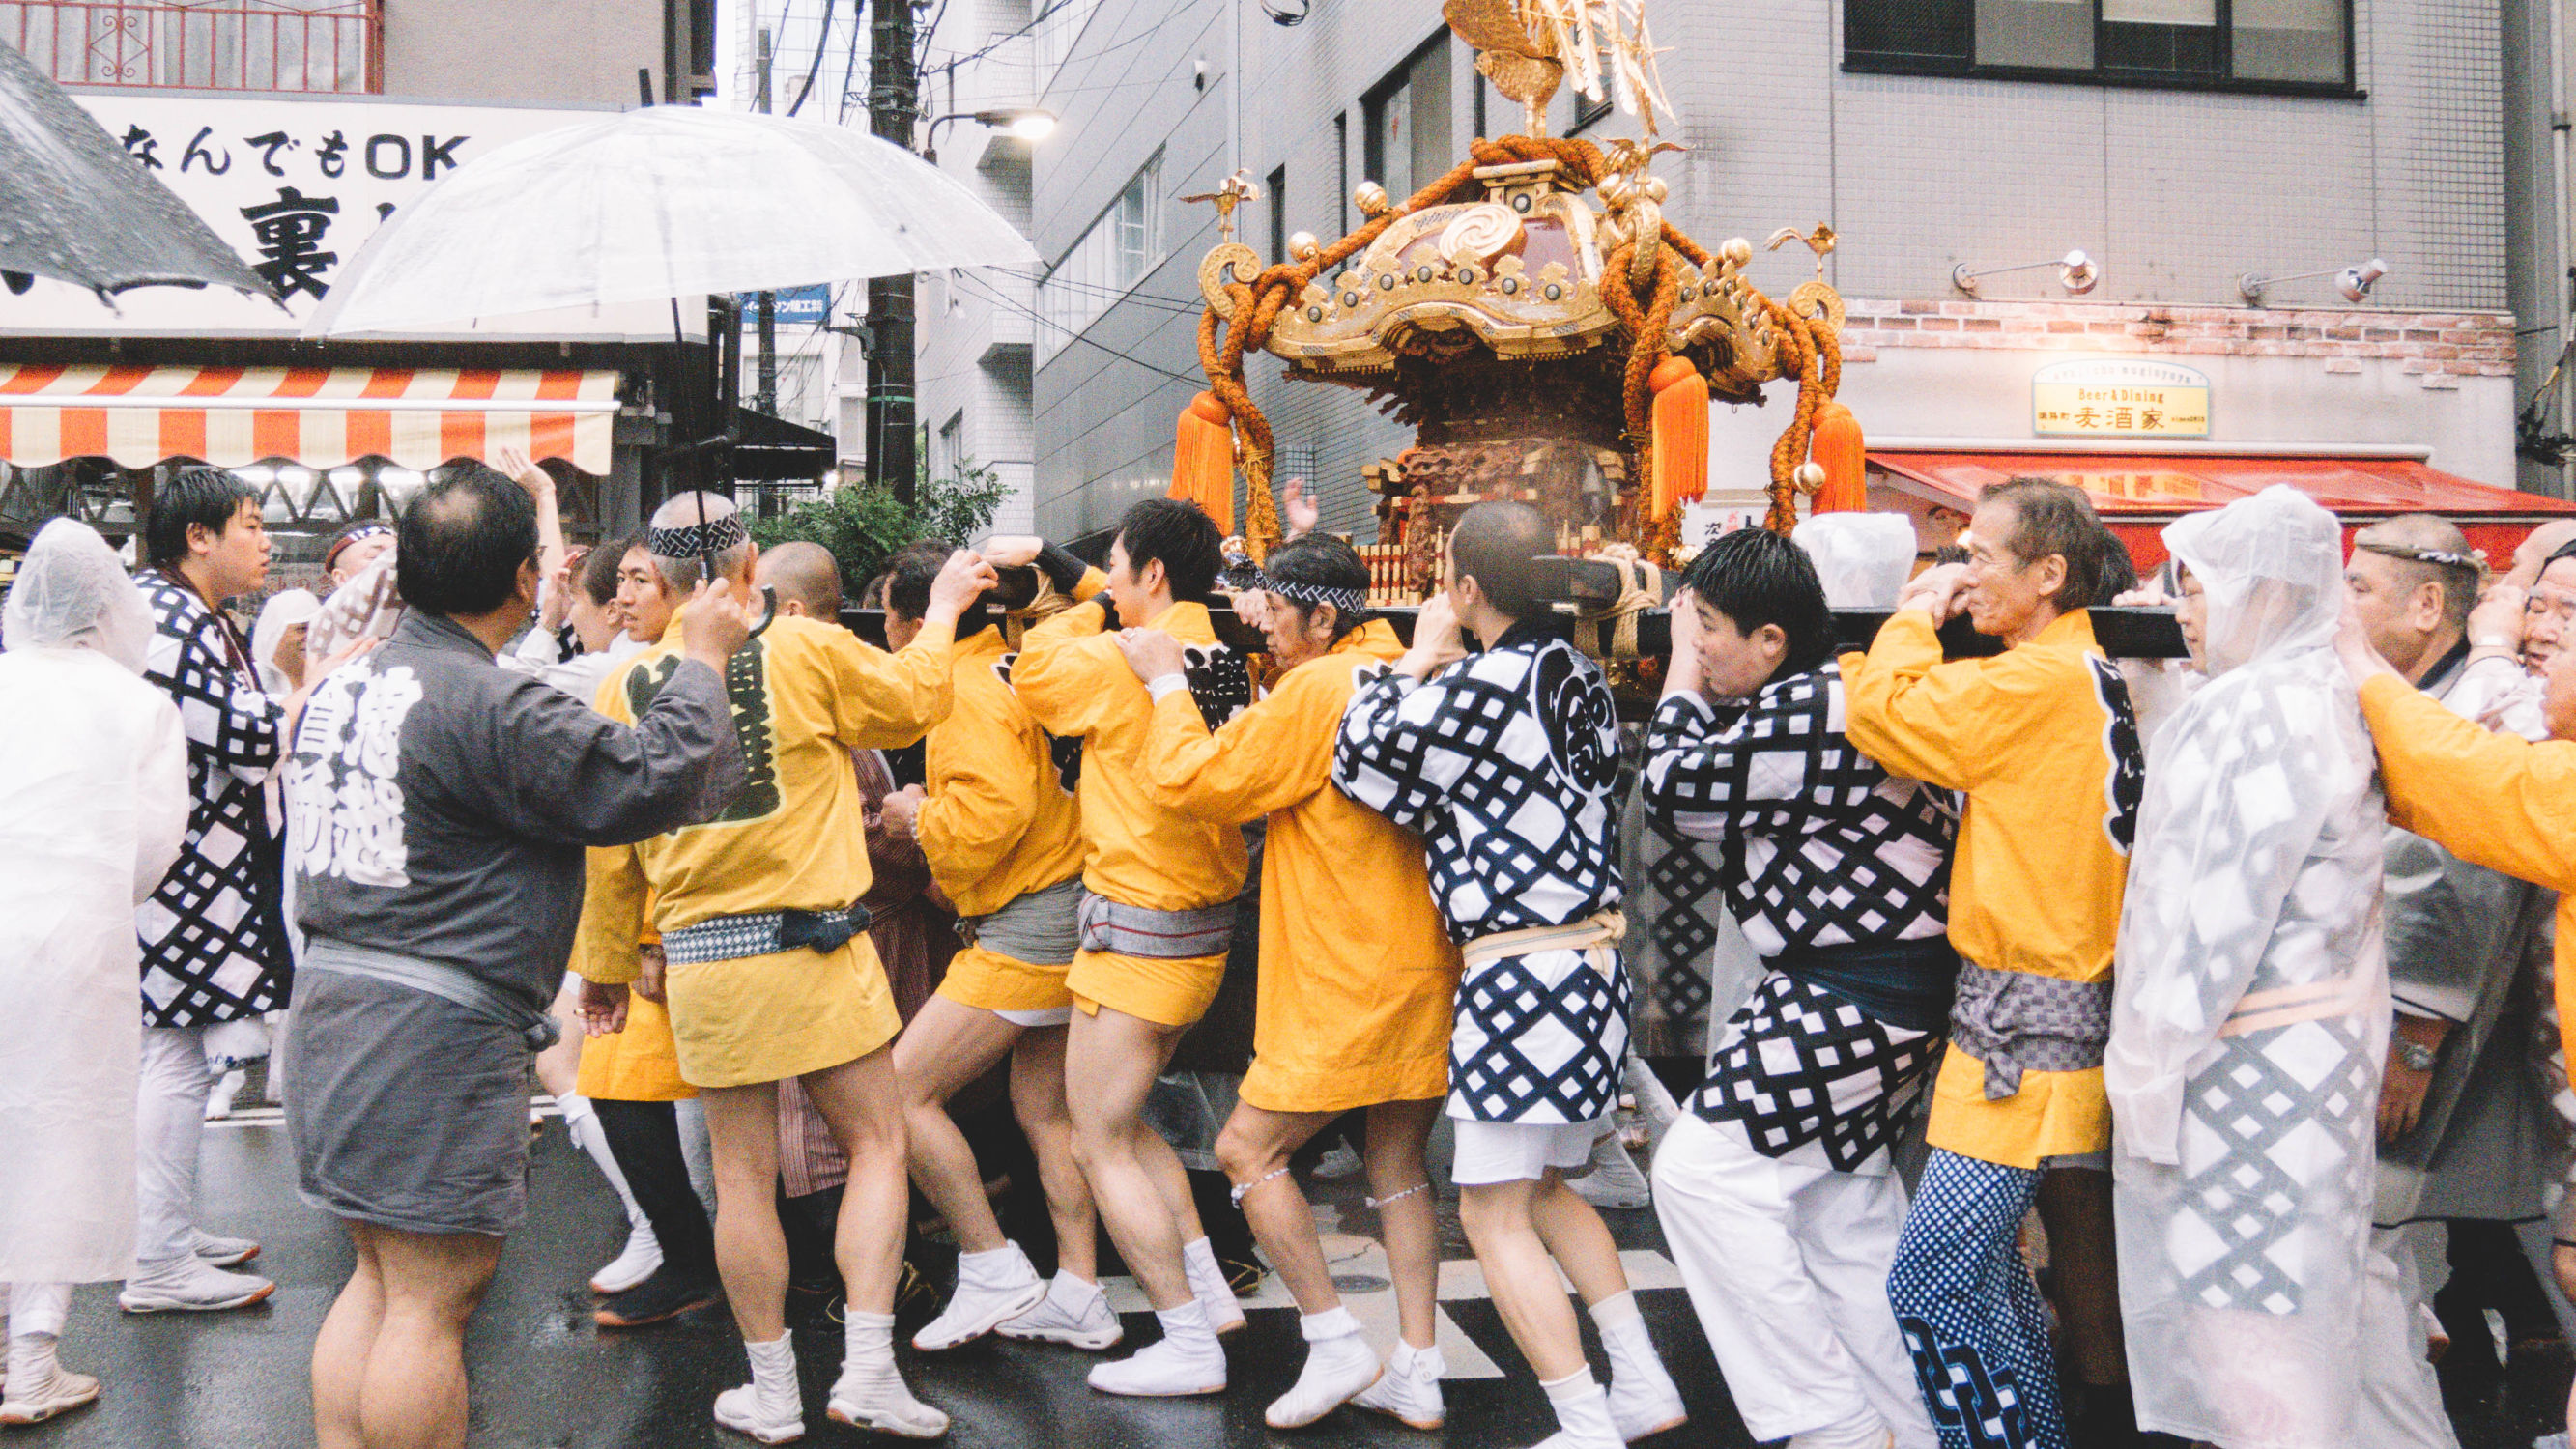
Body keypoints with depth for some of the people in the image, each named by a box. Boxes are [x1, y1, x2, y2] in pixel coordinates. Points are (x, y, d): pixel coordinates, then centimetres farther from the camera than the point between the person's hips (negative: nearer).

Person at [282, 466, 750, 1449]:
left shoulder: (339, 690, 11)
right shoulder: (494, 708, -17)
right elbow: (653, 780, -16)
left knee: (380, 1278, 18)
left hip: (330, 995, 9)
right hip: (438, 1029, -9)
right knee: (434, 1298, -1)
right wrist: (701, 661, -3)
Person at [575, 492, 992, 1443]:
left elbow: (608, 845, 9)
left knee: (744, 1174, 9)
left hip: (701, 956, 3)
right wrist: (942, 613, 27)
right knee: (876, 1144, 10)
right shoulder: (809, 651, -7)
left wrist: (604, 962, 22)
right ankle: (868, 1370, 4)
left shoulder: (628, 689, 2)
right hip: (815, 945, -2)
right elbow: (911, 704, 10)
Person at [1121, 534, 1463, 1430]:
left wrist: (1167, 682, 0)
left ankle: (1335, 1343, 2)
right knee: (1398, 1165, 14)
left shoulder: (1317, 691, -14)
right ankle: (1415, 1373, 16)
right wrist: (1268, 656, 16)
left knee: (1248, 1149, 2)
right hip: (1427, 969, 9)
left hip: (1352, 983, -9)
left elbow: (1194, 782, -12)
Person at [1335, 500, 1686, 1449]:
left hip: (1521, 972, -9)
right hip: (1591, 955, 9)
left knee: (1494, 1213, -1)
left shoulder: (1484, 685, -17)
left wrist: (1420, 660, 4)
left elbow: (1361, 761, -6)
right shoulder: (1578, 676, 9)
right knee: (1546, 1190, 22)